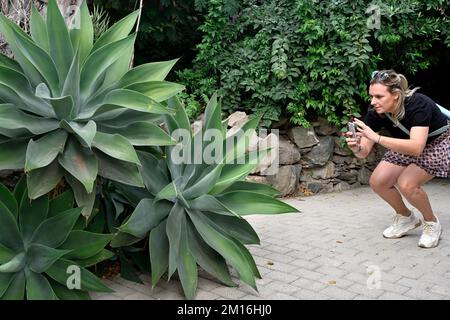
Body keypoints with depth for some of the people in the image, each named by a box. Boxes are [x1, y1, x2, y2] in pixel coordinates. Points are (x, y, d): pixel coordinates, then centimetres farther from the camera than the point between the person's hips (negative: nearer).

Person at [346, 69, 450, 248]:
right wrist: (356, 147, -43)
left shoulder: (418, 104, -35)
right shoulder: (375, 112, -20)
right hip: (407, 145, 6)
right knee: (377, 182, -11)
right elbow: (364, 152, -19)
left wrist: (377, 137, -56)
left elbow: (416, 147, -48)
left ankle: (431, 223, 3)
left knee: (406, 184, -26)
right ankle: (406, 217, 16)